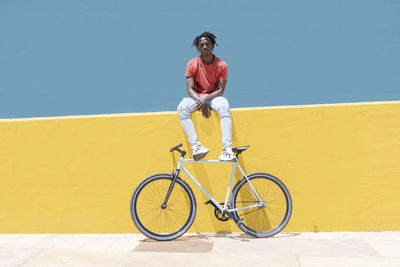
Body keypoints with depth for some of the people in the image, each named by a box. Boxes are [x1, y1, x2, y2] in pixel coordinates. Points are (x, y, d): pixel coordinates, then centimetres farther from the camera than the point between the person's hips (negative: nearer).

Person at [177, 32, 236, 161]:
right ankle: (196, 146, -39)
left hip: (214, 97, -1)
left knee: (224, 105, -36)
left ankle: (227, 149, -42)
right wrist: (200, 102, -25)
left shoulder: (222, 65, -3)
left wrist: (206, 99, -26)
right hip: (197, 98, 1)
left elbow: (220, 90, -8)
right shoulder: (192, 64, -2)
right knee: (182, 108, -31)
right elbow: (190, 89, -7)